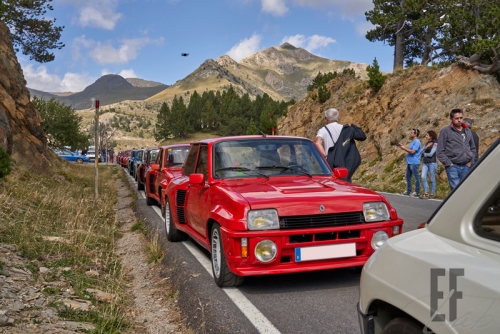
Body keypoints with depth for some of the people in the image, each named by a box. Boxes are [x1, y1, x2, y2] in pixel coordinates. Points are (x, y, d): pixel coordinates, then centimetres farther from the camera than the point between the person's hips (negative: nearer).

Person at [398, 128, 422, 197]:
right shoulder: (412, 142, 17)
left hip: (414, 163, -10)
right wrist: (403, 146, 9)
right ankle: (408, 191, 22)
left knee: (416, 177, -3)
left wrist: (404, 148, -12)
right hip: (409, 162, 10)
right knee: (408, 177, 14)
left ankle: (417, 192, 1)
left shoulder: (417, 142, -14)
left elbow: (412, 151, -21)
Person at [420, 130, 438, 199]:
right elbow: (421, 151, 10)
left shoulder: (435, 144, -6)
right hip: (425, 163, 7)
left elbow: (431, 154, -12)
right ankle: (426, 193, -1)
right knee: (423, 177, -5)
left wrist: (424, 154, 4)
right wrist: (424, 148, -8)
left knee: (432, 179, 0)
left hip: (432, 163, -7)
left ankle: (432, 194, 8)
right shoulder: (427, 143, 16)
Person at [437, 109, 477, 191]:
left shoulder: (468, 131, 15)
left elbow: (473, 149, 24)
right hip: (453, 167, -5)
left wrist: (470, 161, 10)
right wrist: (449, 164, -9)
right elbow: (440, 152, -3)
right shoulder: (445, 131, -1)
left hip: (466, 167, 5)